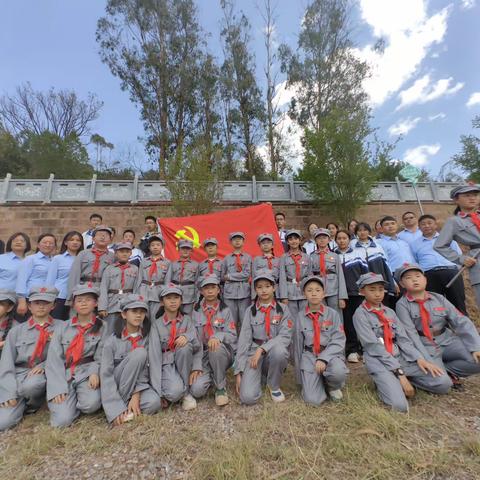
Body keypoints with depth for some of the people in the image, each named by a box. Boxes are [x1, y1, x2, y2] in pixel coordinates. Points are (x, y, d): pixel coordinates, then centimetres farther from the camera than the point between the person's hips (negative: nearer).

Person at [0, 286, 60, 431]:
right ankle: (20, 403, 14)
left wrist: (44, 366, -17)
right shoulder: (16, 330, 8)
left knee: (32, 384, -35)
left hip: (43, 375, -1)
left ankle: (32, 405, -2)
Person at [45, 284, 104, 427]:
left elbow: (101, 357, -2)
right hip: (63, 376, 1)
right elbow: (53, 359, 1)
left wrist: (94, 373, -22)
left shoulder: (102, 327, 2)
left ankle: (76, 403, 5)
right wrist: (58, 387, -10)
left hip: (86, 375, -1)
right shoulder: (63, 327, 7)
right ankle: (65, 402, 14)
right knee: (62, 419, -19)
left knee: (91, 403, -29)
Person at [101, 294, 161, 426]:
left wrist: (136, 395, -22)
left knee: (154, 403, -31)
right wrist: (115, 408, -26)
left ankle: (127, 406, -3)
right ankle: (119, 406, -17)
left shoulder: (147, 337, -4)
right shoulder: (112, 340, -11)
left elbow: (146, 369, -9)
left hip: (137, 385, 2)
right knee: (140, 352, -28)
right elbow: (106, 375, -17)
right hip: (115, 385, -1)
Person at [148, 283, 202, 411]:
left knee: (185, 346, -31)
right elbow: (154, 355, -10)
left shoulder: (187, 320, 2)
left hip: (184, 363, 2)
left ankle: (186, 391, -12)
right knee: (174, 392, -34)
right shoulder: (156, 324, -2)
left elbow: (198, 346, -7)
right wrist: (157, 390, -17)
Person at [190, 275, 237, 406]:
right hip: (203, 355, 2)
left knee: (216, 348, -35)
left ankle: (221, 387, -10)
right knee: (196, 390, -21)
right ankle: (211, 377, 15)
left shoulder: (225, 310, 0)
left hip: (223, 354, -1)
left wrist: (218, 336, -28)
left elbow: (232, 335, -7)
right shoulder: (196, 311, 5)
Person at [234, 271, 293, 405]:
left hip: (275, 353, 0)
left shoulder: (283, 309, -1)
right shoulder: (250, 310, 2)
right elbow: (244, 340, -3)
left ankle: (274, 386, -5)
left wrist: (262, 349, -23)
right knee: (248, 397, -21)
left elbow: (285, 336, -12)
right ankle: (259, 375, 14)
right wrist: (239, 371, -8)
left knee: (279, 349, -36)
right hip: (254, 352, 0)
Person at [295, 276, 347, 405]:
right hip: (309, 356, 0)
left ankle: (332, 386, 2)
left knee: (338, 372, -35)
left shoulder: (332, 314, -2)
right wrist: (299, 369, 10)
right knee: (312, 399, -17)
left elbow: (338, 341, -9)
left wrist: (324, 358, -22)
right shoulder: (301, 316, 1)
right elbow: (299, 343, 6)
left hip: (331, 353, 0)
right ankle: (320, 381, 17)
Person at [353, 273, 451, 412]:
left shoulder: (389, 311, 13)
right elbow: (374, 346, -14)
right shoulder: (360, 314, -8)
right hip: (379, 361, -6)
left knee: (444, 383, -9)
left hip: (401, 357, 6)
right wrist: (399, 371, -17)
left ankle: (395, 381, 7)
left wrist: (418, 358, -13)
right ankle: (384, 381, 5)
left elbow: (403, 338, 5)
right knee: (400, 405, -25)